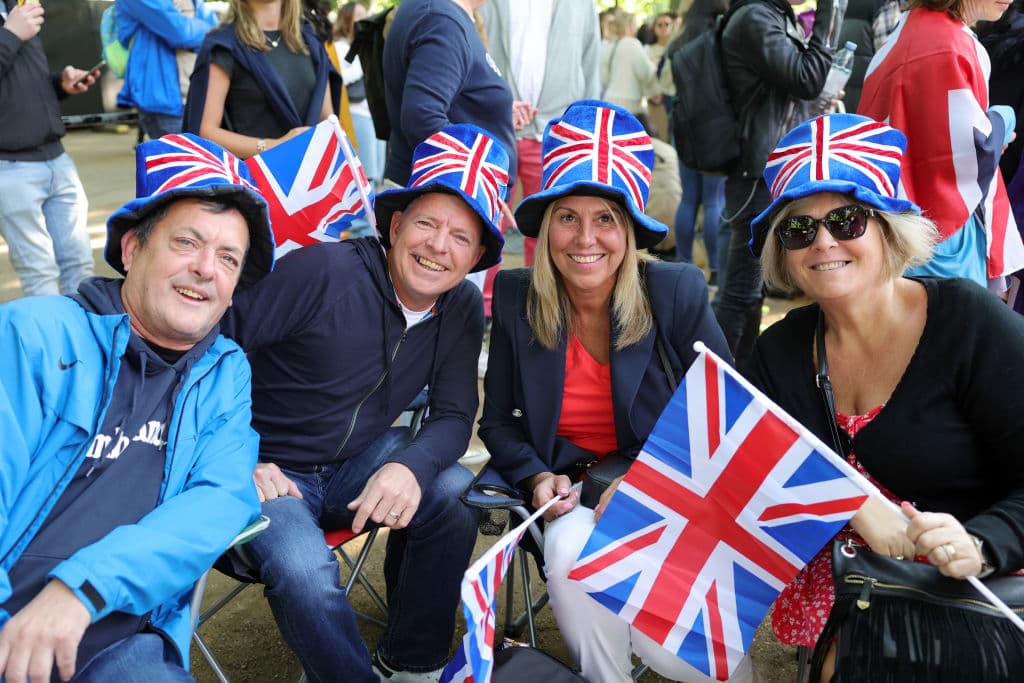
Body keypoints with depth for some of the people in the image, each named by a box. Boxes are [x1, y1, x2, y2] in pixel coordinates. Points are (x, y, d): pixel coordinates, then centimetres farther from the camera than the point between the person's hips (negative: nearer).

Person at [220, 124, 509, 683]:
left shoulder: (463, 309, -2)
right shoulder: (323, 271, -19)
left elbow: (453, 416, -3)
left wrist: (410, 467, -26)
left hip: (361, 463, 5)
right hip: (270, 471, -4)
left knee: (453, 490, -23)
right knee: (306, 573, -32)